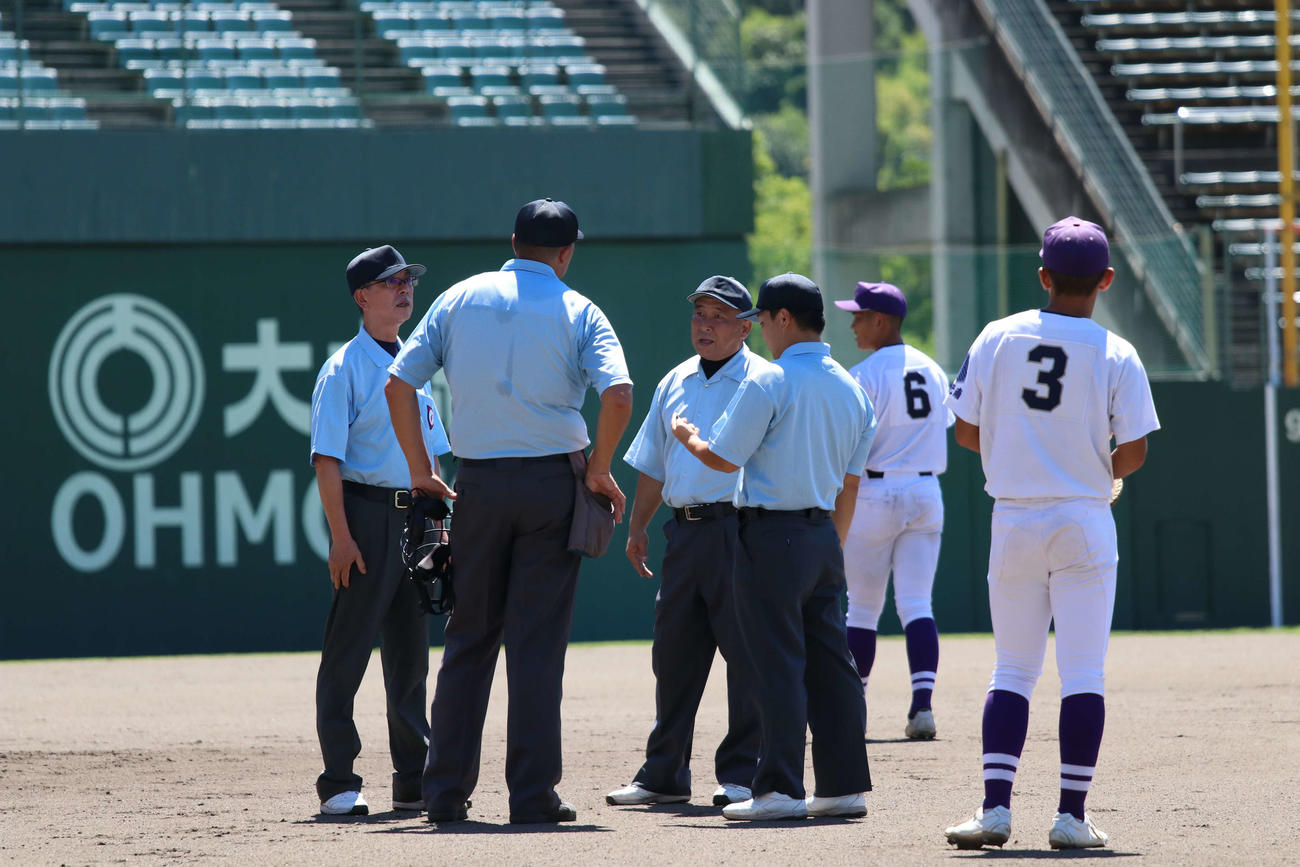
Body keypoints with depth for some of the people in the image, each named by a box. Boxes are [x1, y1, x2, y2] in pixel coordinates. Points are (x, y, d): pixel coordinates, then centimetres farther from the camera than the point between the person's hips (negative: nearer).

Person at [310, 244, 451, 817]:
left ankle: (414, 780, 15)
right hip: (367, 514, -7)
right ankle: (338, 784, -3)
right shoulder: (345, 370, -6)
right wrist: (341, 536, -18)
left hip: (416, 517, 7)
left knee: (411, 651, 10)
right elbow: (326, 458, -11)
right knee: (348, 651, -5)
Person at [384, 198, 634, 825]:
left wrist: (420, 470, 8)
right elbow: (618, 394, -16)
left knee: (468, 639, 10)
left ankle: (445, 791, 8)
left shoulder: (460, 299, 7)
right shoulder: (578, 312, -1)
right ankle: (532, 794, -3)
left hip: (477, 484, 2)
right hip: (552, 482, -2)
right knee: (537, 644, 0)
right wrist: (599, 468, -3)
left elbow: (398, 382, 2)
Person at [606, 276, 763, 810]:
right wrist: (637, 526, 17)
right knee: (673, 652, 8)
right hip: (683, 528, 7)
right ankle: (664, 773, 14)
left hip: (737, 530, -6)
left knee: (746, 652, -6)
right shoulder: (675, 384, 18)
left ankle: (742, 773, 0)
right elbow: (653, 465, 24)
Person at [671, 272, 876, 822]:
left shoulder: (768, 382, -12)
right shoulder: (851, 389, 11)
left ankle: (780, 787, -8)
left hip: (772, 534, -7)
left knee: (778, 666, -6)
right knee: (830, 664, 11)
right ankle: (845, 786, 12)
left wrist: (688, 437, 11)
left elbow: (723, 458, -9)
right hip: (824, 537, 7)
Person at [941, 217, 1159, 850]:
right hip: (1083, 524, -2)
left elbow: (966, 431, 2)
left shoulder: (996, 338, -1)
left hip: (1013, 523, 2)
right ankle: (1071, 816, -2)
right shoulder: (1116, 355, -7)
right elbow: (1133, 452, -9)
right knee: (1083, 673, 2)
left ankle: (995, 808, 0)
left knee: (1012, 670, 10)